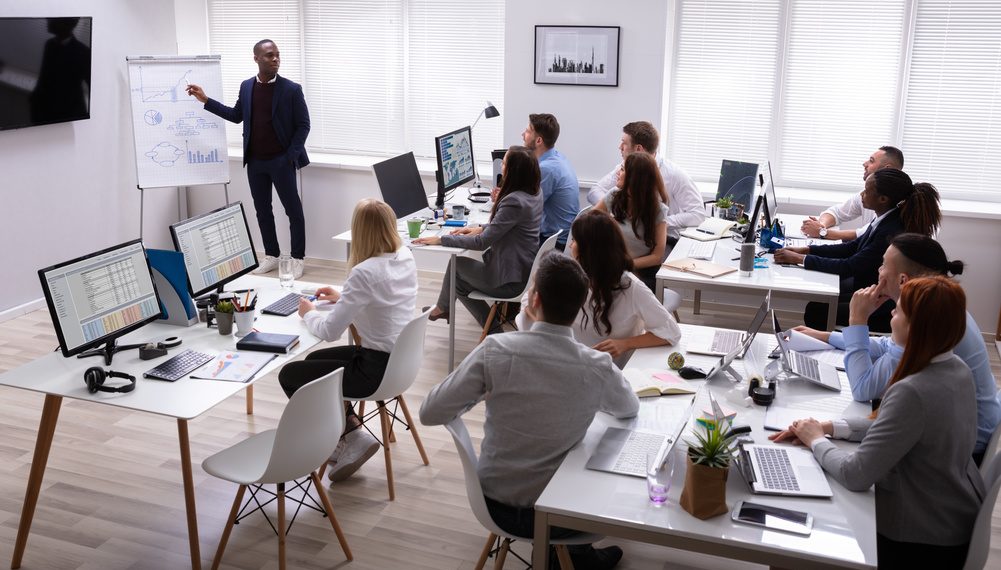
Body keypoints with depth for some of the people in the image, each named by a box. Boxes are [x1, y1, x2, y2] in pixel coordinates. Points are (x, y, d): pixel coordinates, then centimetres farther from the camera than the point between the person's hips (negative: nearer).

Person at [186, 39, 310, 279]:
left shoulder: (291, 89, -9)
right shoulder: (246, 86, 5)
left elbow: (303, 125, -6)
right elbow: (237, 115, 17)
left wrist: (292, 155, -13)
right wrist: (206, 100, 11)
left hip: (281, 160, -5)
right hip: (255, 161, 5)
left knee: (293, 210, 1)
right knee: (262, 209, 11)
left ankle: (298, 258, 12)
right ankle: (271, 256, 24)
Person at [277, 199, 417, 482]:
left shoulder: (364, 272, -26)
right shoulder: (406, 257, -1)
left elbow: (329, 331, -20)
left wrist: (309, 313, 0)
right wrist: (343, 298, 14)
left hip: (377, 368, -9)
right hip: (399, 357, 9)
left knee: (289, 375, 7)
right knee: (314, 360, 25)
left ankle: (346, 433, 14)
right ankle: (349, 427, 19)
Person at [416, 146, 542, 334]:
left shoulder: (514, 202, -27)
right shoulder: (534, 193, 0)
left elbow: (482, 242, -24)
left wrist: (441, 239, -17)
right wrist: (482, 228, 4)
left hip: (510, 281, -8)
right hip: (526, 272, 8)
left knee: (456, 264, 13)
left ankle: (443, 307, 36)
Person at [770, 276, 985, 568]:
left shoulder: (912, 392, -32)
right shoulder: (956, 369, -3)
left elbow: (856, 476, -28)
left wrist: (816, 440, -11)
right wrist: (830, 427, 0)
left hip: (921, 539, -8)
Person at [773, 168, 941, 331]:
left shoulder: (891, 233, -30)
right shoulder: (888, 219, -3)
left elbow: (849, 267, -27)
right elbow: (853, 247, 6)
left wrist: (799, 258, -22)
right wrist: (806, 250, -2)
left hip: (883, 312, -9)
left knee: (816, 312, -9)